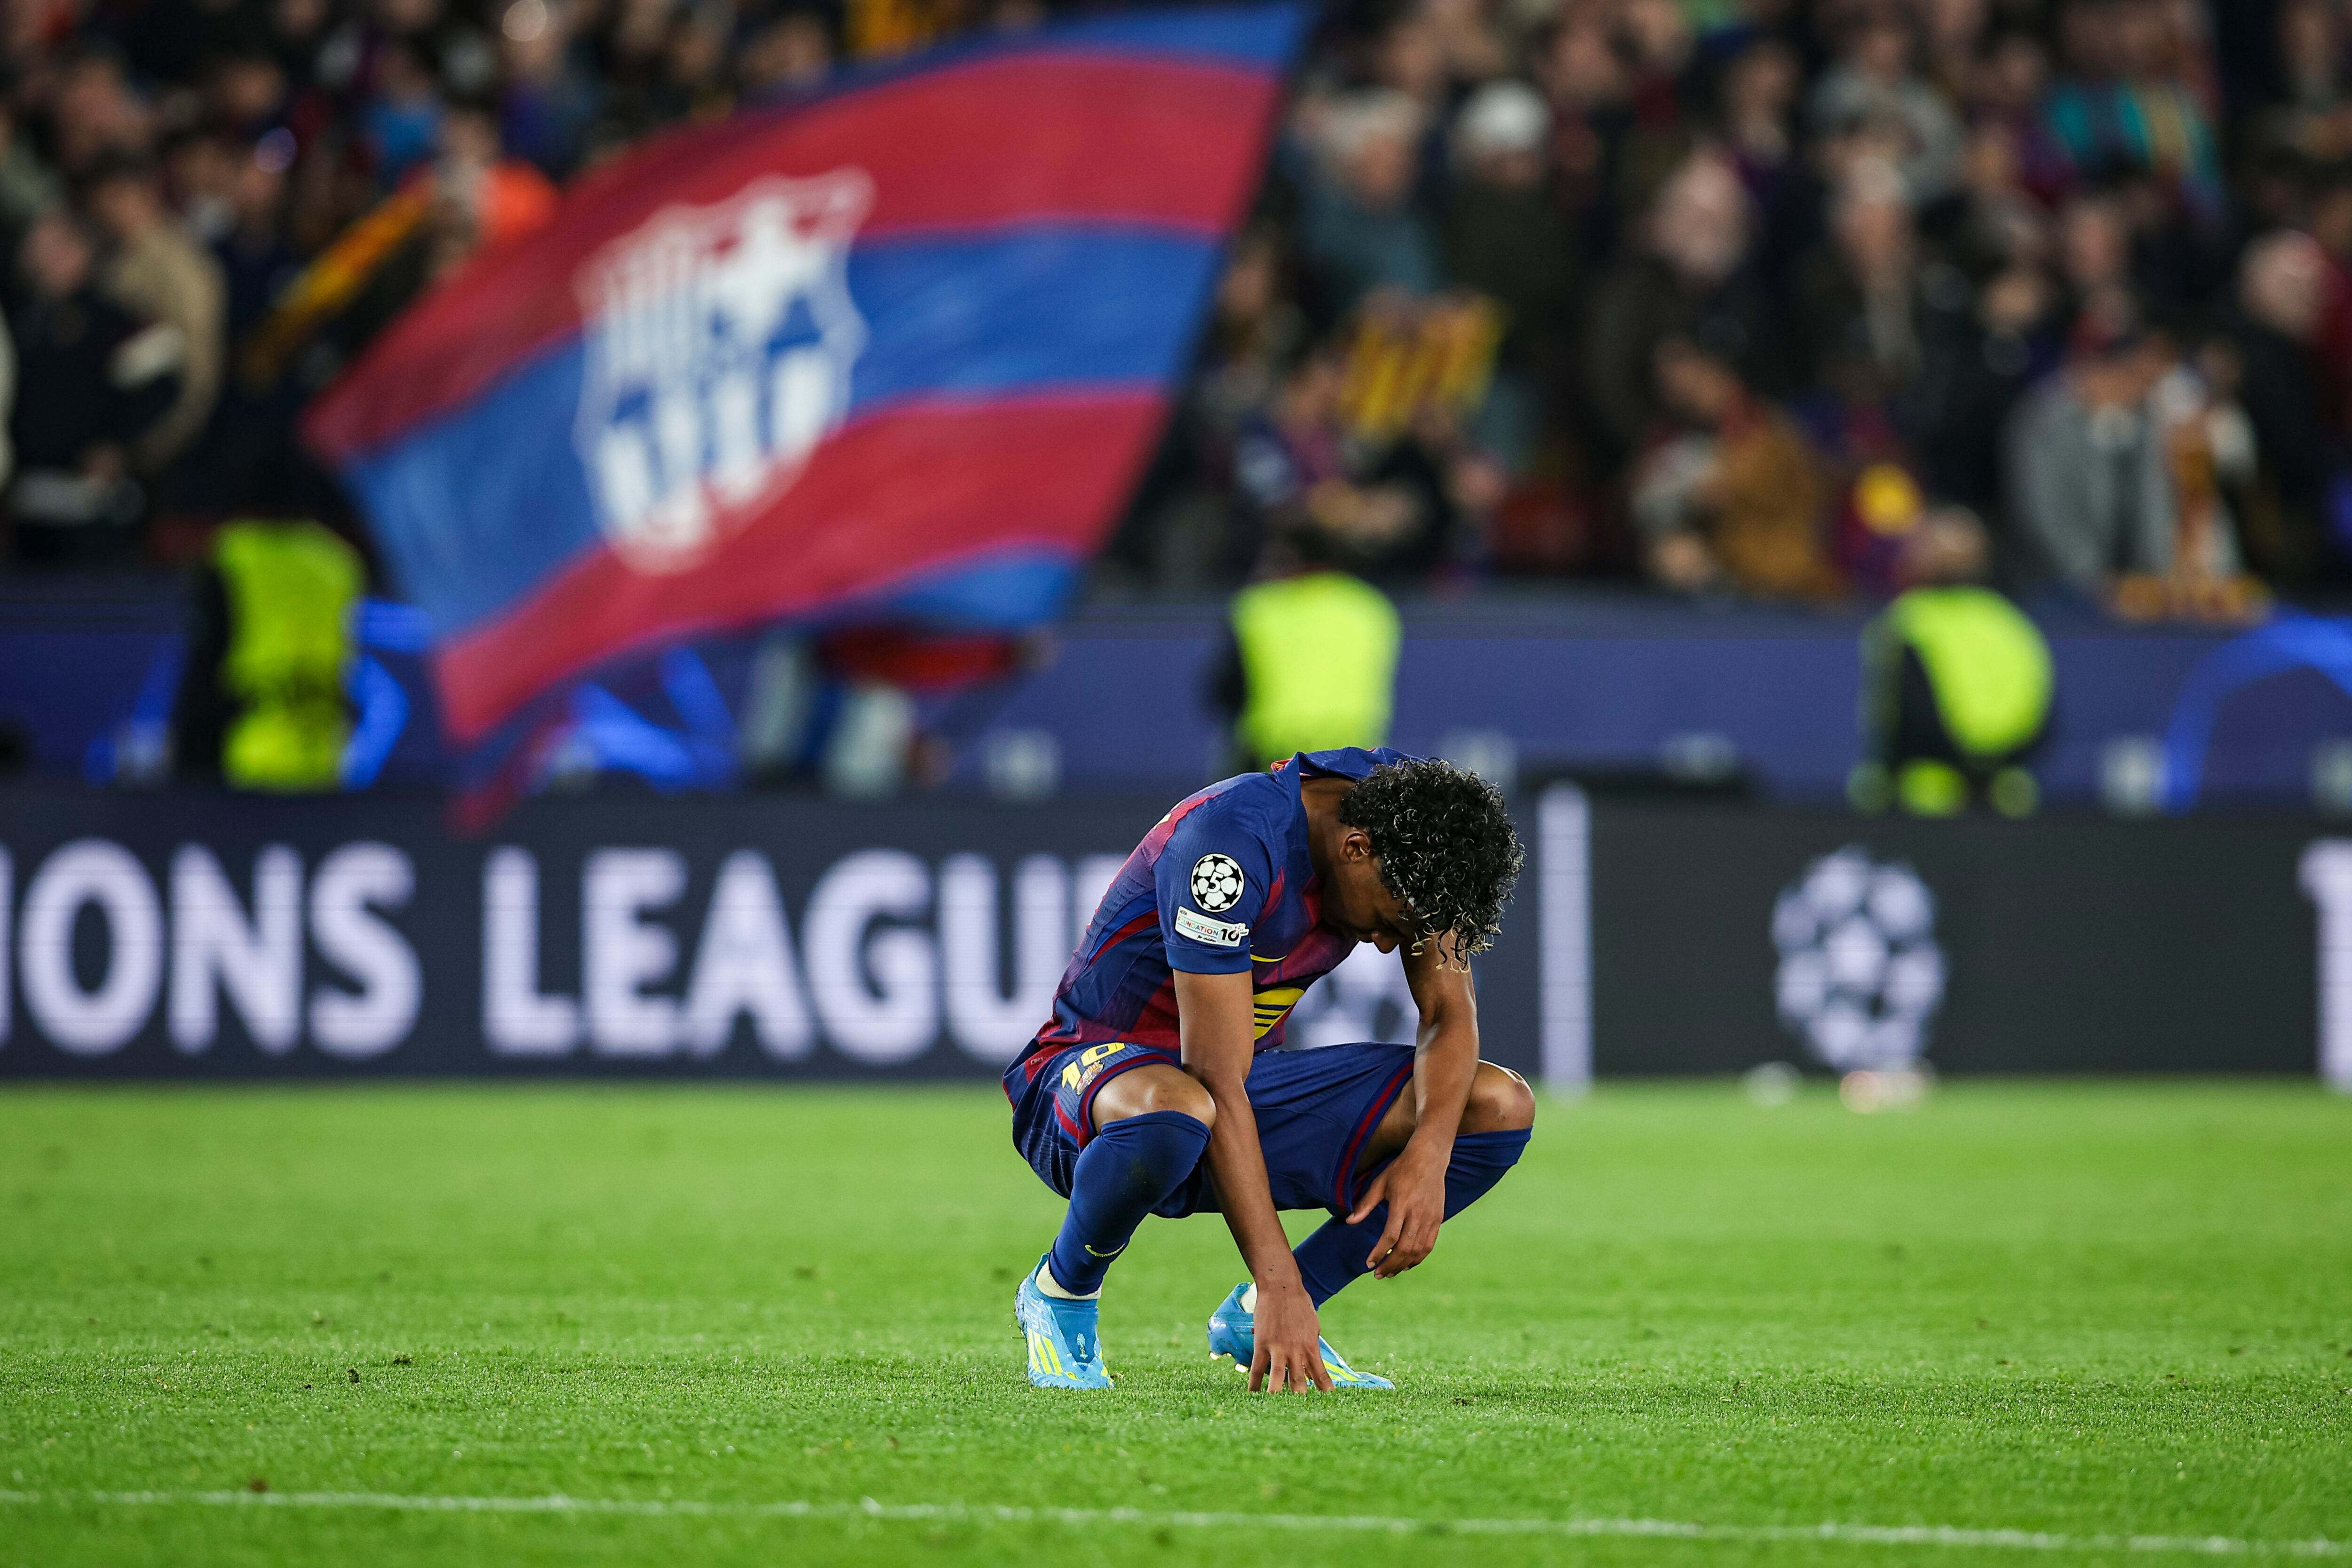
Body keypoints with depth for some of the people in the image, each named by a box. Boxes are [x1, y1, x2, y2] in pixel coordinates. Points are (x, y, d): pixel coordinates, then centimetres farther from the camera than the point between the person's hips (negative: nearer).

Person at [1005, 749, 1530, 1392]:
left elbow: (1449, 1011, -3)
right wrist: (1280, 1283, -38)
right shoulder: (1229, 842, -31)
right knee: (1173, 1115, -44)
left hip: (1252, 1078, 7)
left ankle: (1254, 1318, -1)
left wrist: (1429, 1152, -24)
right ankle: (1060, 1292, -12)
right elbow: (1218, 1084, -34)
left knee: (1502, 1106, -9)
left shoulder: (1405, 811, -9)